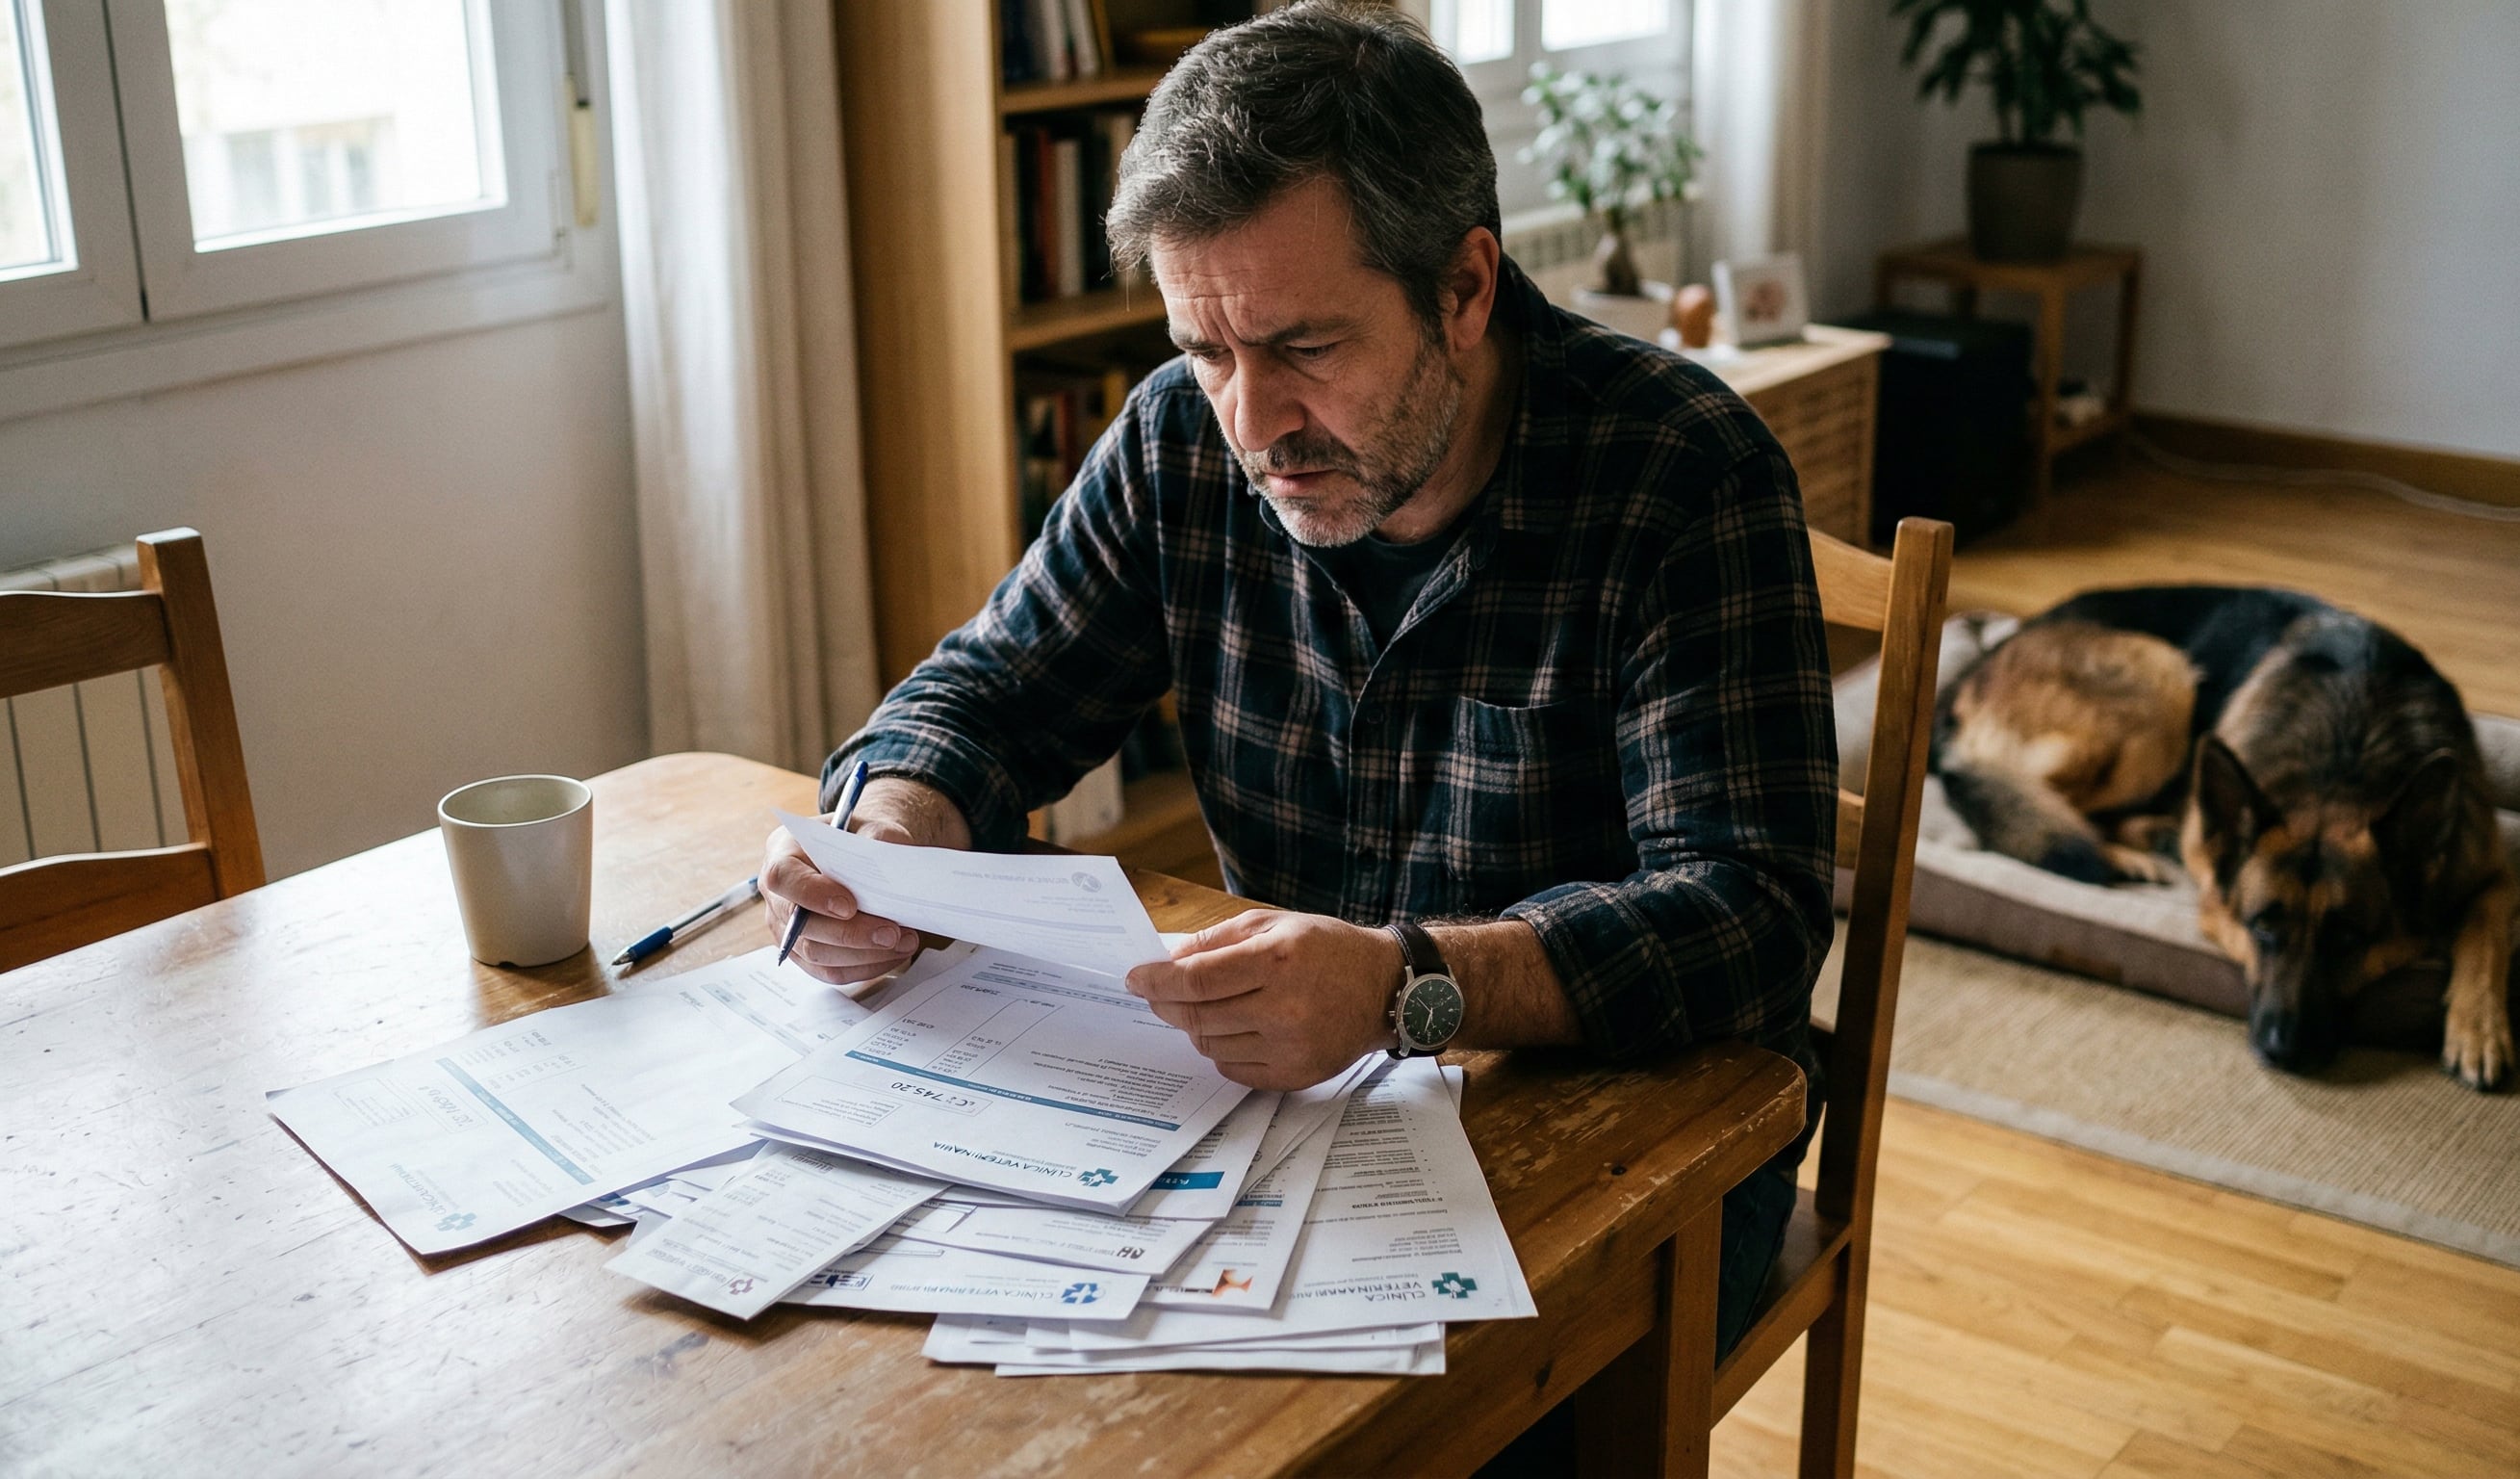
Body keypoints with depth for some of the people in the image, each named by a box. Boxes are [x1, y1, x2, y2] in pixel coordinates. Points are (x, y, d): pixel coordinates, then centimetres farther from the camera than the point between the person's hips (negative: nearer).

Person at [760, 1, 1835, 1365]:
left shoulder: (1686, 474, -17)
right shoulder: (1187, 436, -3)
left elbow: (1749, 914, -25)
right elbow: (989, 691, 8)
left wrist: (1407, 984, -41)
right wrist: (895, 829, -17)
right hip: (1301, 1099, 4)